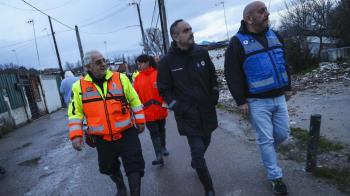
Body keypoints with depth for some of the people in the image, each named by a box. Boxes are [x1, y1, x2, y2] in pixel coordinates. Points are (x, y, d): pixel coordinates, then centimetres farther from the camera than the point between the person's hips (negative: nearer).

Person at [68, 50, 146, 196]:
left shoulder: (120, 78, -4)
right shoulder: (79, 86, -3)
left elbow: (134, 101, 3)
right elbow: (75, 113, 3)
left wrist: (140, 121, 6)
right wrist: (76, 135, -6)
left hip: (126, 133, -2)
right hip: (102, 138, 2)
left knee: (134, 165, -1)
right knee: (110, 167, 21)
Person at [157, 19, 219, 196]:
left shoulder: (202, 53, 0)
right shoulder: (167, 61, -10)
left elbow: (212, 77, 12)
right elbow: (164, 89, -5)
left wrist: (214, 97, 5)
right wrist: (178, 108, -11)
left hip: (207, 111, 5)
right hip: (188, 115, -4)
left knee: (205, 142, 21)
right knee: (198, 151, -5)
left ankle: (195, 164, 54)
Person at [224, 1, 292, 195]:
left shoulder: (274, 36, 9)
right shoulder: (238, 42, -12)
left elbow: (283, 63, 18)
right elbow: (232, 74, -15)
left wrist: (287, 87, 17)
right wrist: (241, 101, -16)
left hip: (278, 98, 6)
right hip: (257, 102, -6)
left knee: (283, 133, 16)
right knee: (266, 139, 4)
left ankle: (267, 151, 46)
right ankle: (275, 176, 22)